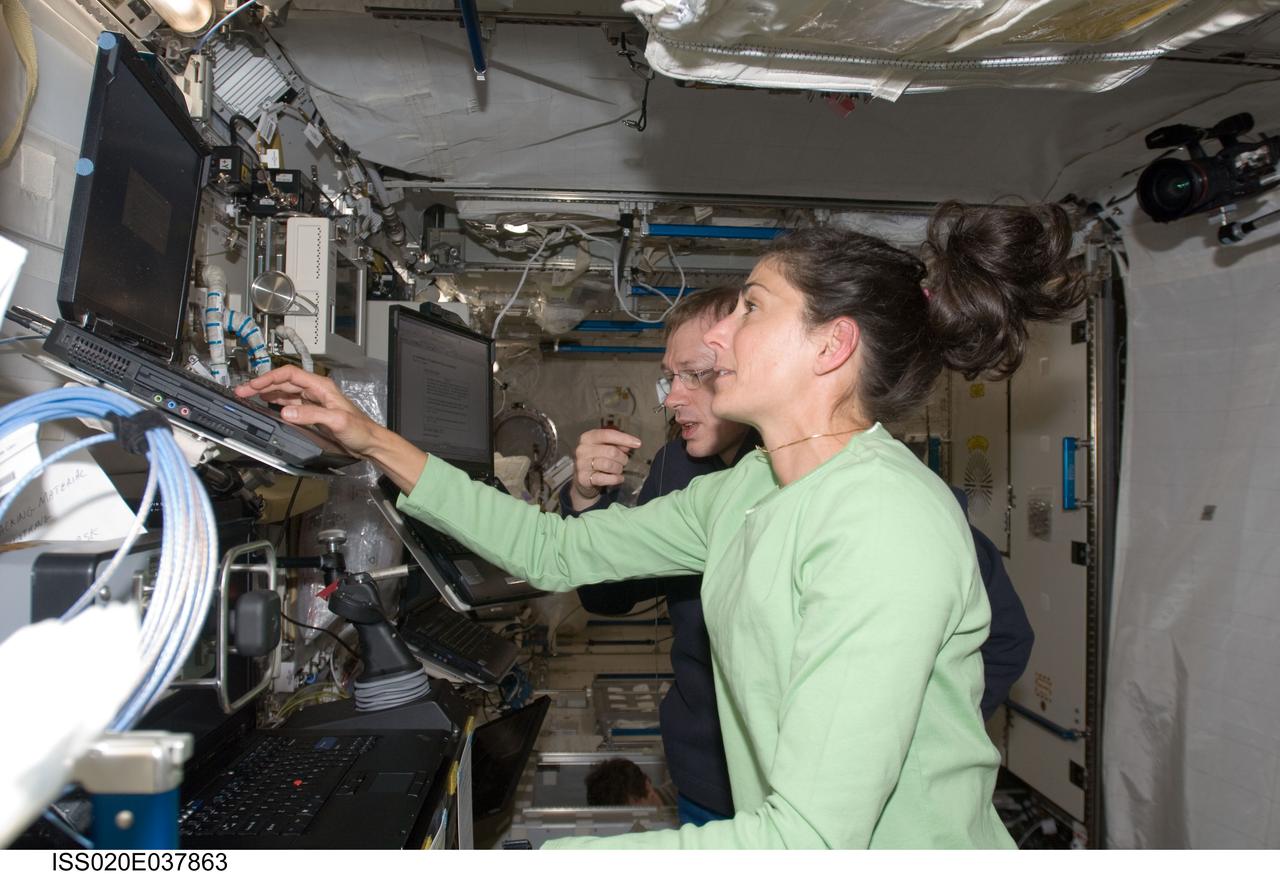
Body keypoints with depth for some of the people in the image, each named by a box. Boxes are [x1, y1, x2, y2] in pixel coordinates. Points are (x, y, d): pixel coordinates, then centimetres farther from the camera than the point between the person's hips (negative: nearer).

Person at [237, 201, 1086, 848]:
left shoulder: (888, 521, -24)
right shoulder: (748, 491, 3)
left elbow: (809, 838, -28)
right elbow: (556, 551, 8)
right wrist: (374, 441, 7)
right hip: (777, 832, 6)